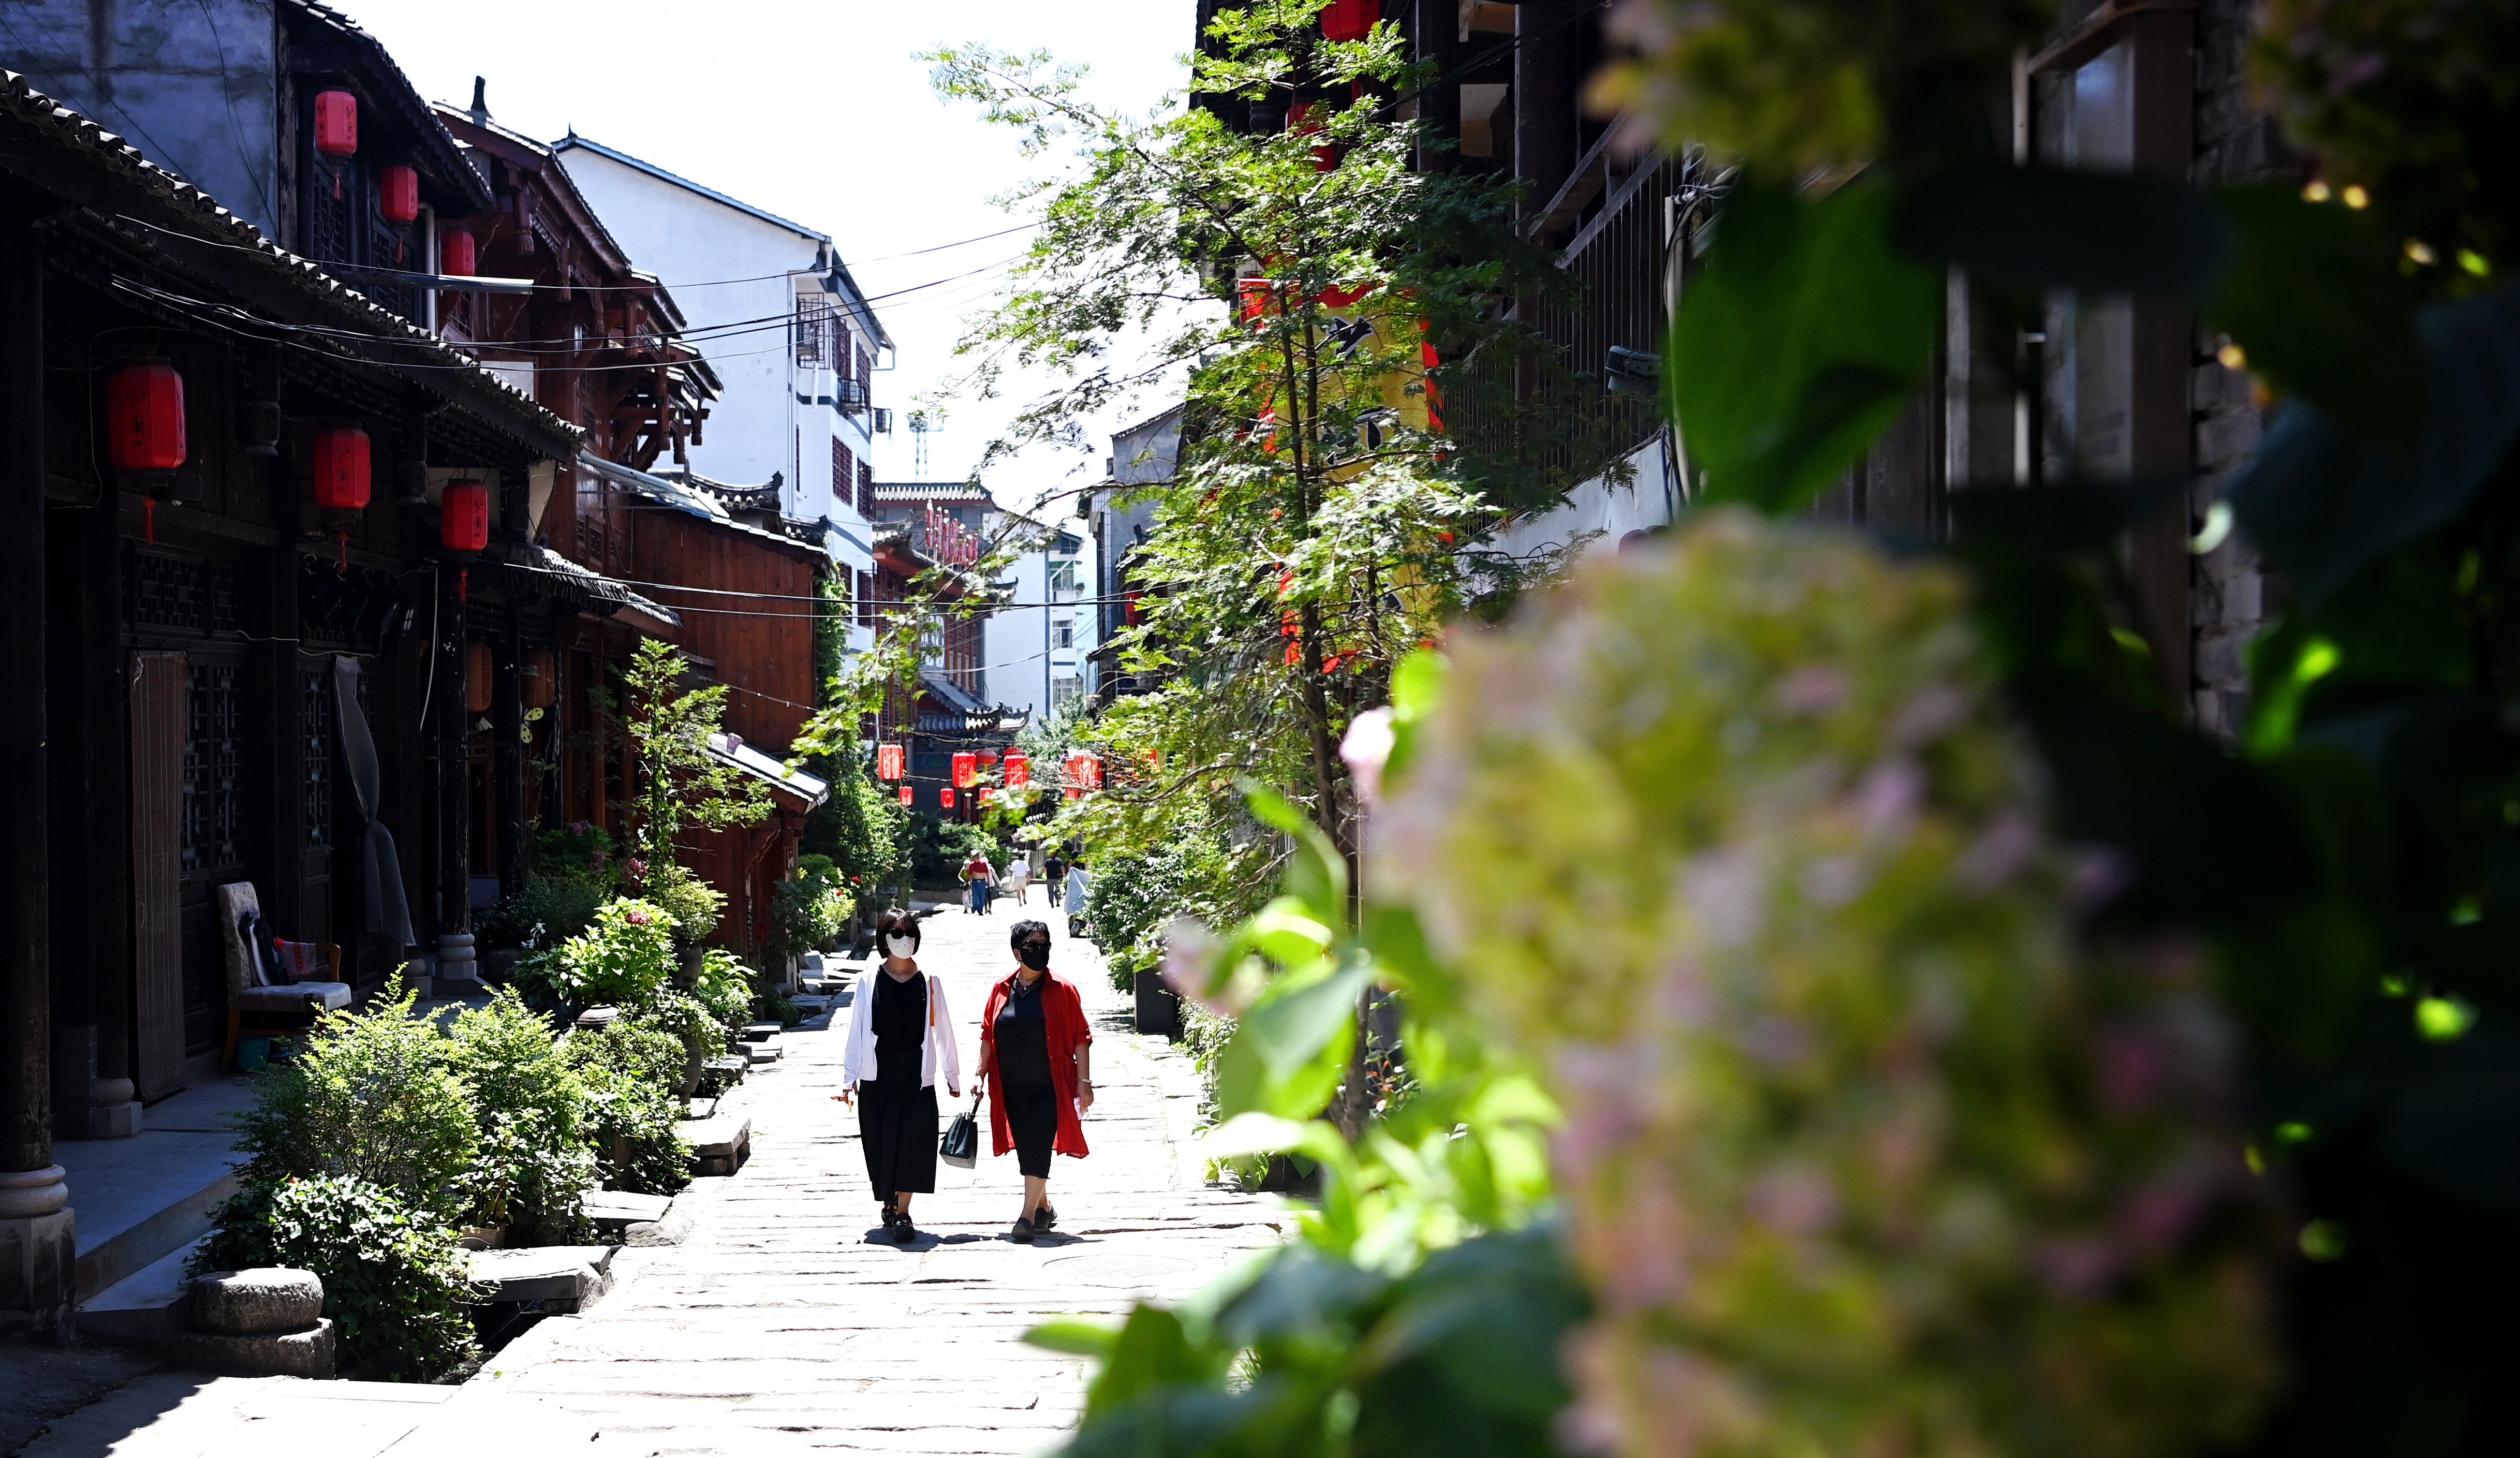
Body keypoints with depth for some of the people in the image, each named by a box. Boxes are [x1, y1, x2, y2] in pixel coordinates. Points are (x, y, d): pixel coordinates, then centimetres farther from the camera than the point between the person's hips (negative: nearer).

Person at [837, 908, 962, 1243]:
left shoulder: (929, 983, 3)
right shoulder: (869, 982, 3)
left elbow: (942, 1030, 8)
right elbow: (857, 1030, 4)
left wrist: (952, 1074, 9)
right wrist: (849, 1076, 1)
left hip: (916, 1074, 0)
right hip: (878, 1074, 1)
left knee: (912, 1140, -9)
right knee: (882, 1142, 5)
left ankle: (902, 1212, -8)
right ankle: (890, 1205, 22)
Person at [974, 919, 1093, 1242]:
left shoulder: (1062, 990, -3)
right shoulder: (1001, 990, 6)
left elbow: (1081, 1039, -3)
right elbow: (987, 1036, 13)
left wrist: (1084, 1081, -8)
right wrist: (981, 1074, 7)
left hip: (1049, 1086, -4)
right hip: (1012, 1088, 4)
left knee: (1038, 1146, -10)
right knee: (1025, 1148, 10)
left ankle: (1028, 1215, -9)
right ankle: (1044, 1208, 26)